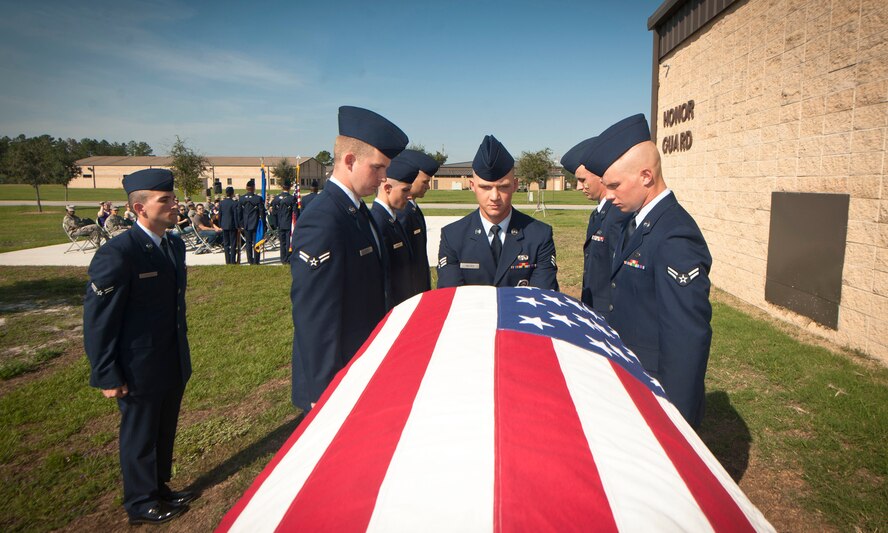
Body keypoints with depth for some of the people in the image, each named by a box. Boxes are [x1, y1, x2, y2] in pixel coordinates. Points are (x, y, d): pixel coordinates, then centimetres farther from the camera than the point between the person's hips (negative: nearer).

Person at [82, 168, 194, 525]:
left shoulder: (175, 245, 4)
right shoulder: (117, 254, -22)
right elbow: (98, 322, -18)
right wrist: (107, 377, -15)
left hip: (174, 365, 7)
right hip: (139, 371, -7)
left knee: (165, 433, 22)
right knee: (140, 438, 14)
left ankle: (160, 489, 43)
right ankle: (140, 504, 35)